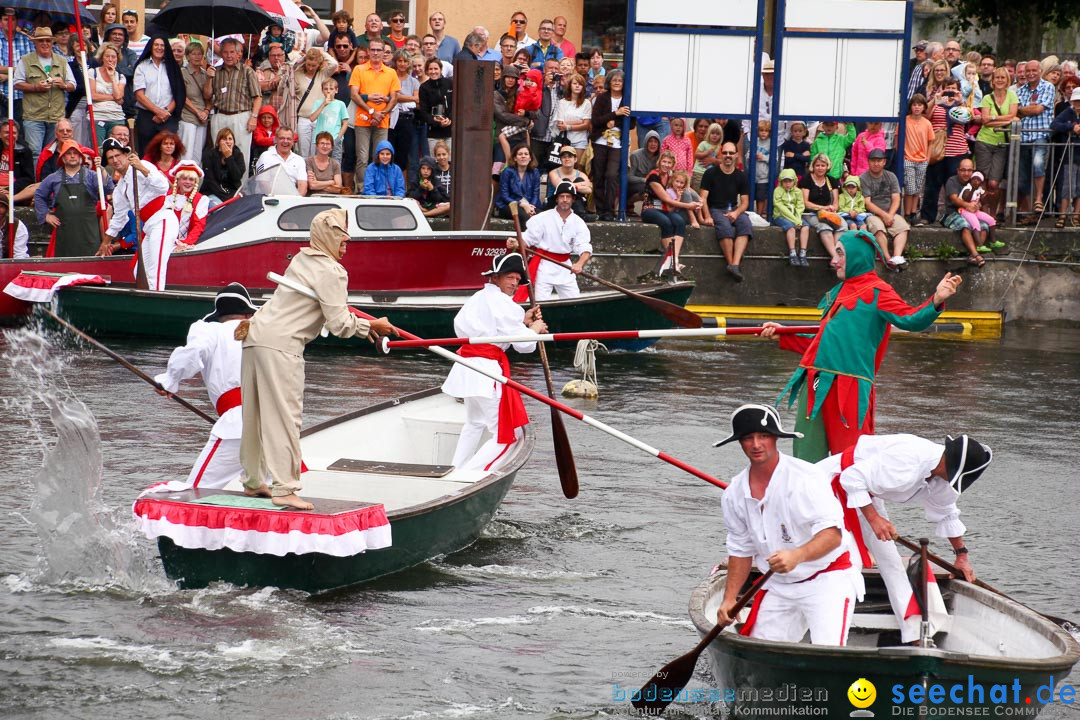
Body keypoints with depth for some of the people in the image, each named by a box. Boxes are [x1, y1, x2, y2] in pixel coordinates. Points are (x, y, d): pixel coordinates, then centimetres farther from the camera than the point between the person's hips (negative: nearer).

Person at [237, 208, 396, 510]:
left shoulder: (302, 259, 18)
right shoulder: (331, 272, -10)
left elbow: (329, 311, 27)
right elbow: (339, 325, -12)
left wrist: (363, 327, 24)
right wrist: (370, 326, 3)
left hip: (256, 336, 9)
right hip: (281, 344, -9)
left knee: (256, 415, 15)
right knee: (285, 416, -7)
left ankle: (253, 481, 25)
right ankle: (283, 488, -10)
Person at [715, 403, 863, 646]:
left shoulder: (806, 478, -16)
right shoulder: (735, 495, 3)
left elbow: (832, 535, -24)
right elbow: (741, 550, 15)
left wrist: (797, 556, -42)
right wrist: (729, 599, 6)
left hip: (827, 580, -6)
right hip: (777, 587, 6)